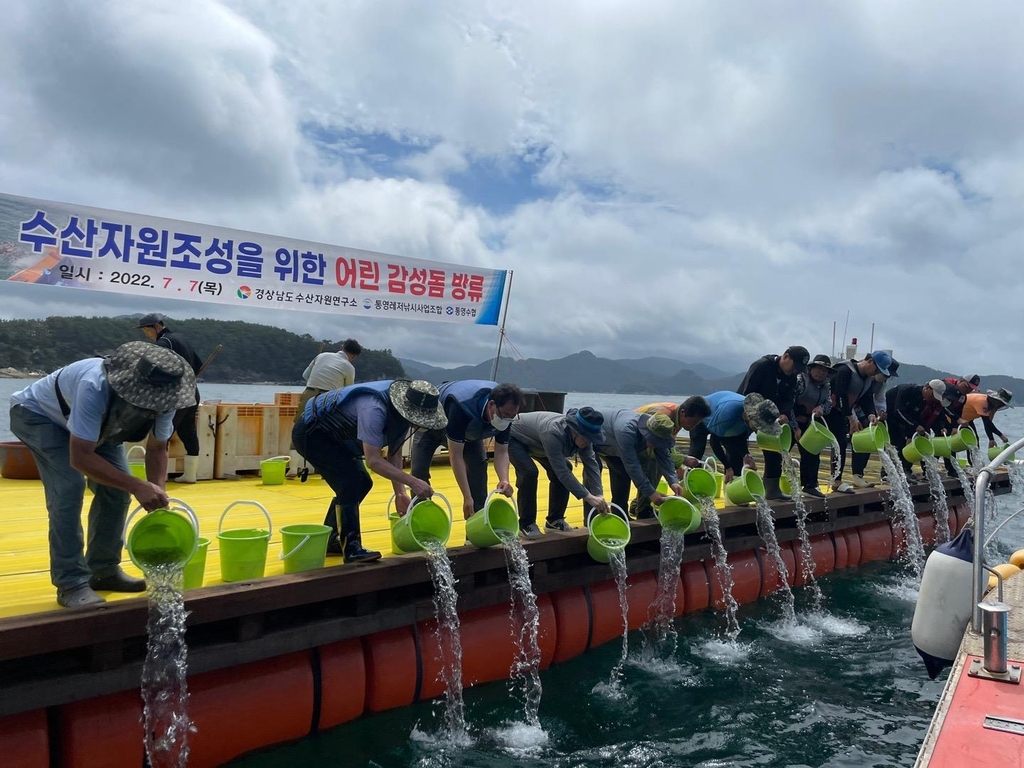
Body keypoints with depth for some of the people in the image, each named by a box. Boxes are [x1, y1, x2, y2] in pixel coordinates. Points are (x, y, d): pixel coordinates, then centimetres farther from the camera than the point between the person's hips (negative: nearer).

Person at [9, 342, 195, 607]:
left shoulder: (161, 399, -26)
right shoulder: (95, 388, -45)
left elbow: (157, 448, -12)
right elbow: (80, 458, -45)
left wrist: (157, 493, -28)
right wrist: (138, 486, -49)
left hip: (97, 425, 6)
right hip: (38, 414, -6)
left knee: (116, 486, -5)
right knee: (69, 486, -23)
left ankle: (103, 570, 11)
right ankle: (71, 583, -14)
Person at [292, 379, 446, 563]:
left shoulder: (401, 409, -8)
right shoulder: (374, 409, -36)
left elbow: (394, 452, -3)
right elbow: (373, 460, -38)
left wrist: (400, 493, -11)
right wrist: (413, 482, -39)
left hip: (332, 435, 10)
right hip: (310, 432, -10)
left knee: (360, 483, 9)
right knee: (352, 482, -20)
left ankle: (329, 540, 21)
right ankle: (351, 548, -14)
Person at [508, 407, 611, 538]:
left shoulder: (583, 437, -20)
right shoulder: (553, 433, -43)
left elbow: (591, 464, -19)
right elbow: (562, 471, -44)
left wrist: (599, 496, -29)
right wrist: (589, 497, -43)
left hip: (535, 442, 8)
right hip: (514, 438, -8)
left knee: (564, 468, -5)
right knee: (529, 472, -28)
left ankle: (554, 519, 9)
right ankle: (526, 524, -11)